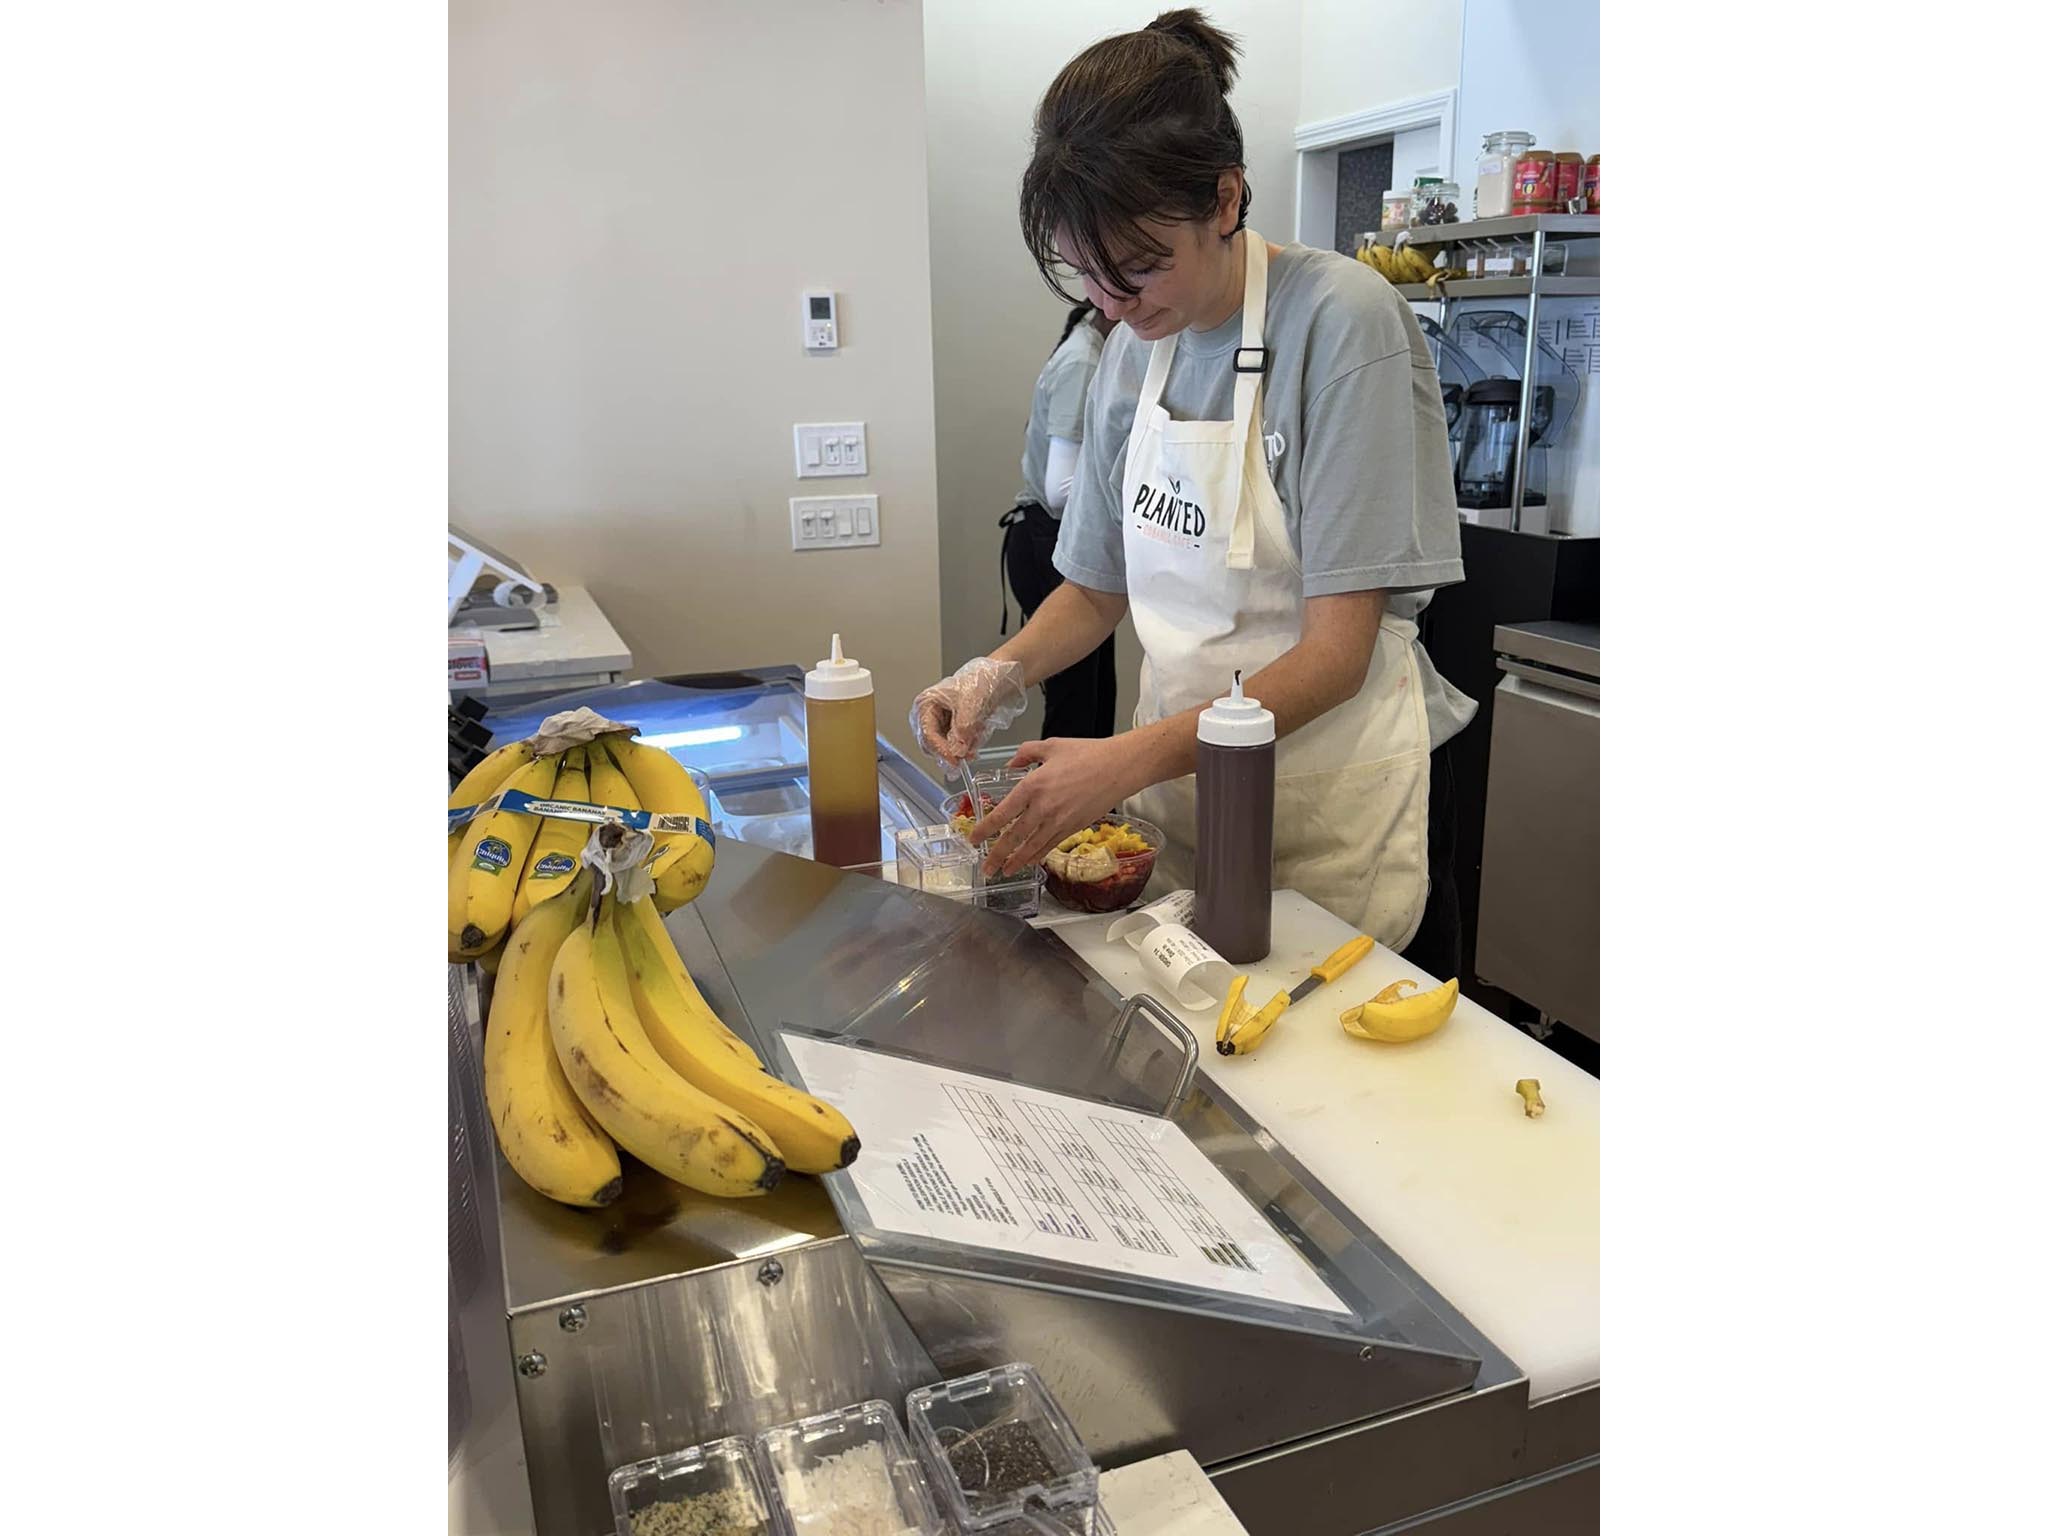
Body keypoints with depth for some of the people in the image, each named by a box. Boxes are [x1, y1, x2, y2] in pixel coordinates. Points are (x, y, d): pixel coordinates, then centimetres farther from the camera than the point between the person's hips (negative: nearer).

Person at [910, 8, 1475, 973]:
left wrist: (1131, 759, -29)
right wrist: (998, 675, -7)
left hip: (1336, 814, -5)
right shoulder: (1132, 353, 3)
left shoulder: (1342, 321, -16)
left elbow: (1336, 651, -20)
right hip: (1178, 788, 5)